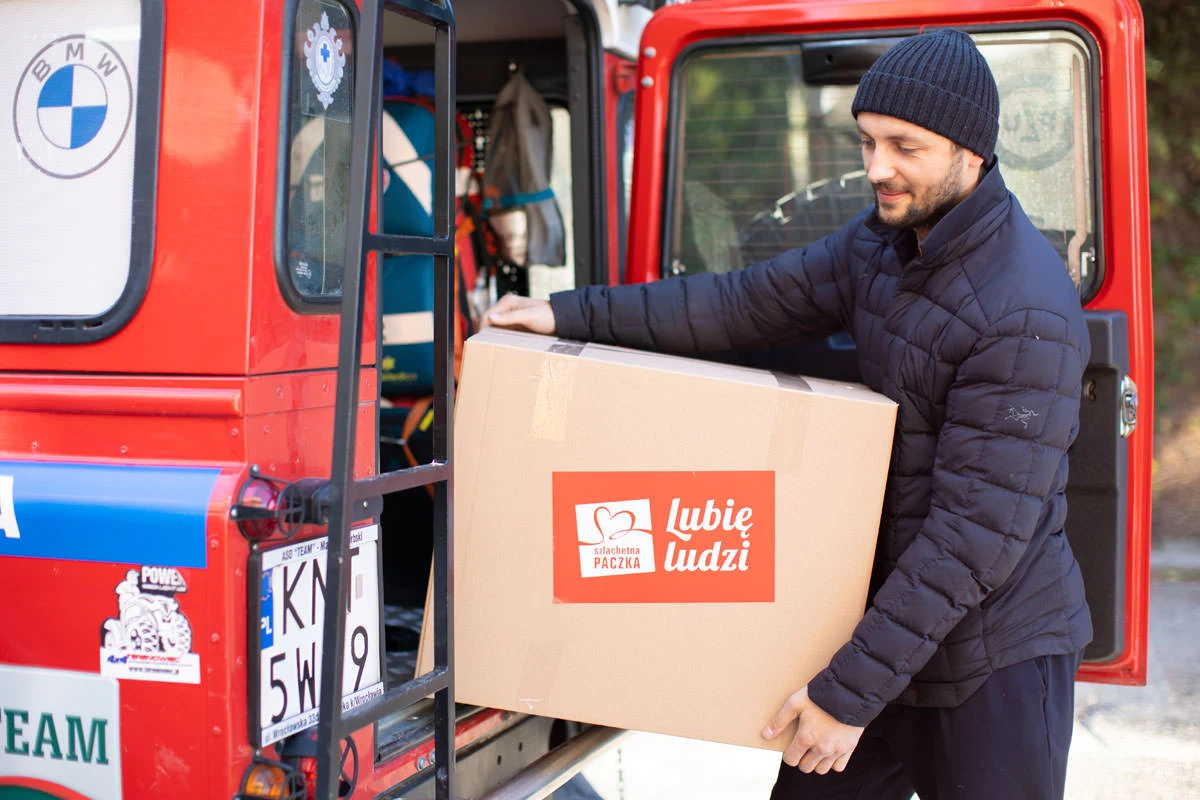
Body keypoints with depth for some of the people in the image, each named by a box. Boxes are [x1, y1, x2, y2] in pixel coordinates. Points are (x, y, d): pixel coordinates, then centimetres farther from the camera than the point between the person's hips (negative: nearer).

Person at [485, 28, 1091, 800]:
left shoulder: (1027, 316, -24)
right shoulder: (882, 241, 2)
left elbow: (978, 530, -25)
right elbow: (750, 301, 5)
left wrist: (851, 688, -24)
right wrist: (574, 315, -1)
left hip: (995, 656, -7)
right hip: (895, 610, 7)